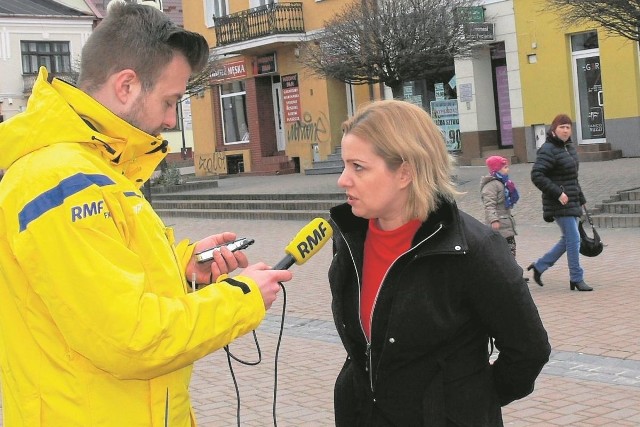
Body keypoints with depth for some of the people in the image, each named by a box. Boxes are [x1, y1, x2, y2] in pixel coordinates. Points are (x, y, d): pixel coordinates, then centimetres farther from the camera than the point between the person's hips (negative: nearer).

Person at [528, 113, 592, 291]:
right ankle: (576, 279, 2)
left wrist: (581, 199, 22)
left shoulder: (570, 147, 14)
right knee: (573, 239, -7)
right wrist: (558, 193, -24)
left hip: (572, 202, 9)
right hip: (559, 204, -9)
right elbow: (536, 175, -22)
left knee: (568, 239, 13)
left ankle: (539, 265, 25)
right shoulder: (548, 150, -14)